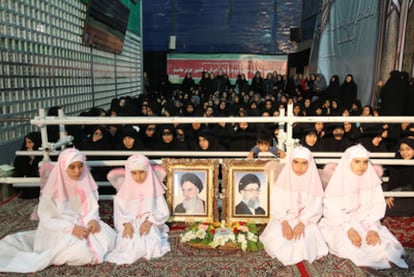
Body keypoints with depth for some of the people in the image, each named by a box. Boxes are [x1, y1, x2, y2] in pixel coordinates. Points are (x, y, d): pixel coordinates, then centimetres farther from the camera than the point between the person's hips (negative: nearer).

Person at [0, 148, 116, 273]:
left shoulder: (86, 182, -5)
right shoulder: (53, 188, -16)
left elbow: (92, 207, 2)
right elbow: (46, 219, -14)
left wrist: (93, 220, -21)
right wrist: (71, 228, -26)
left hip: (84, 225, 6)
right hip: (60, 230, -6)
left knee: (108, 237, -17)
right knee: (81, 250, -30)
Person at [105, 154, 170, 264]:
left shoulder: (154, 189, 0)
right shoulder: (125, 189, 2)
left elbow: (164, 212, -3)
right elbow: (119, 212, -2)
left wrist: (149, 222, -20)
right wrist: (126, 224, -22)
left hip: (150, 225, 0)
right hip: (129, 225, 0)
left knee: (149, 245, -28)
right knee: (128, 244, -30)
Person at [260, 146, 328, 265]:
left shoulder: (313, 180, -5)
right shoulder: (284, 178, -5)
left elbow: (315, 206, -9)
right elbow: (276, 204, -8)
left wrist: (302, 222, -24)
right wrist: (284, 222, -24)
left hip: (306, 219, 0)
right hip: (284, 218, 1)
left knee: (305, 237, -27)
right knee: (274, 236, -23)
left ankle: (300, 255, 4)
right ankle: (286, 253, 6)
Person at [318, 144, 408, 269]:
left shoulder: (372, 179, -5)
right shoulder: (338, 180, -14)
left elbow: (377, 207, -7)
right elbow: (332, 210, -14)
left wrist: (373, 229, -23)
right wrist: (349, 229, -26)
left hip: (366, 223, 3)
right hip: (340, 224, -3)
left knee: (381, 243, -20)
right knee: (350, 246, -27)